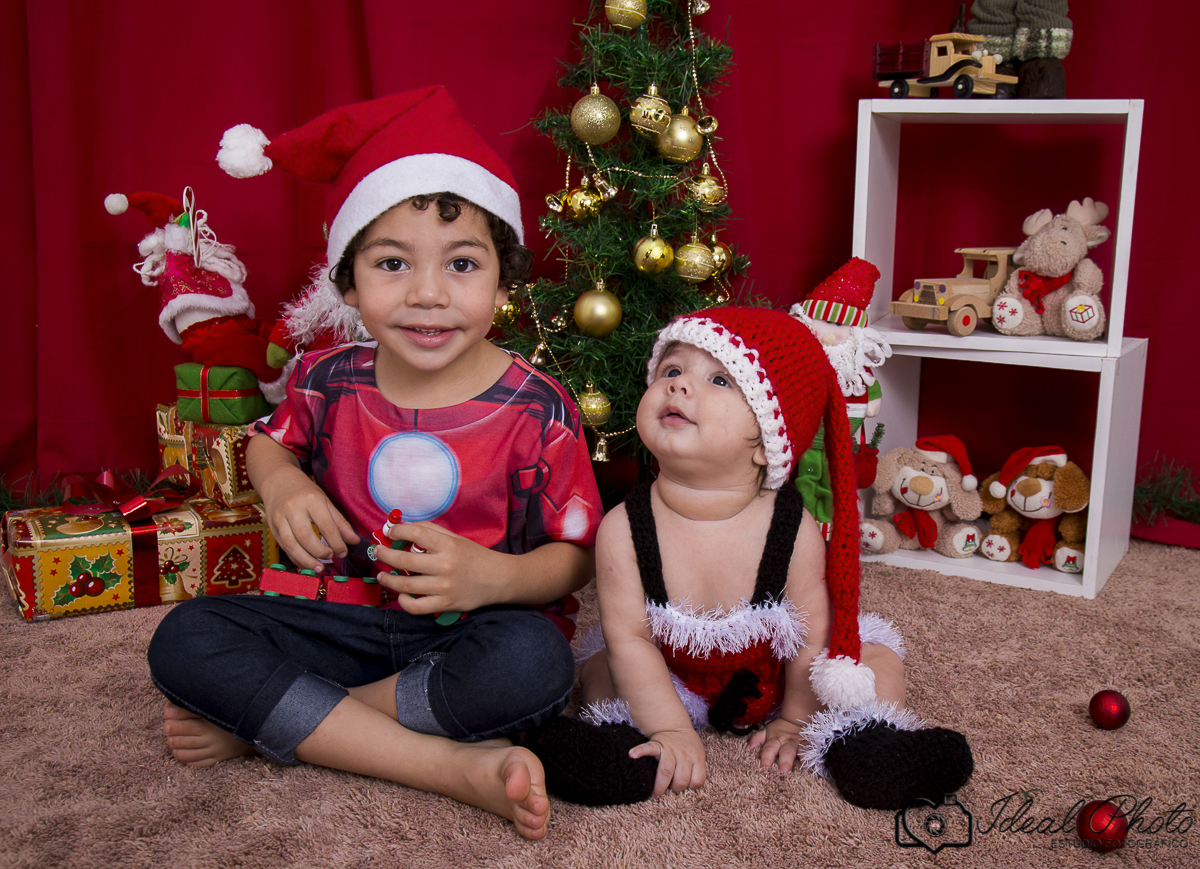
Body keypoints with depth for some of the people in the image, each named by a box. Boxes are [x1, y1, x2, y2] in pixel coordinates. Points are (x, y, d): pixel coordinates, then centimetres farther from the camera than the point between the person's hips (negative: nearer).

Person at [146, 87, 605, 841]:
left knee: (533, 664, -38)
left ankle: (266, 723, -18)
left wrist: (492, 576, -29)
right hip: (349, 618, 4)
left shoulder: (536, 410, -13)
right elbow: (269, 441, 19)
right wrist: (280, 482, -6)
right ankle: (460, 766, -26)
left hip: (472, 629, -3)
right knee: (184, 640, -19)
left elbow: (575, 558, -8)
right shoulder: (328, 380, -3)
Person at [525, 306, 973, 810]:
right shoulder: (624, 529, -27)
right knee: (601, 669, -15)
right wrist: (672, 729, -25)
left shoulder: (793, 530, -27)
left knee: (877, 656, -9)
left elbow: (812, 636, -16)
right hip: (676, 685, 0)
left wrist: (795, 720, -9)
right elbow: (630, 638, -22)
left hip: (772, 685, 0)